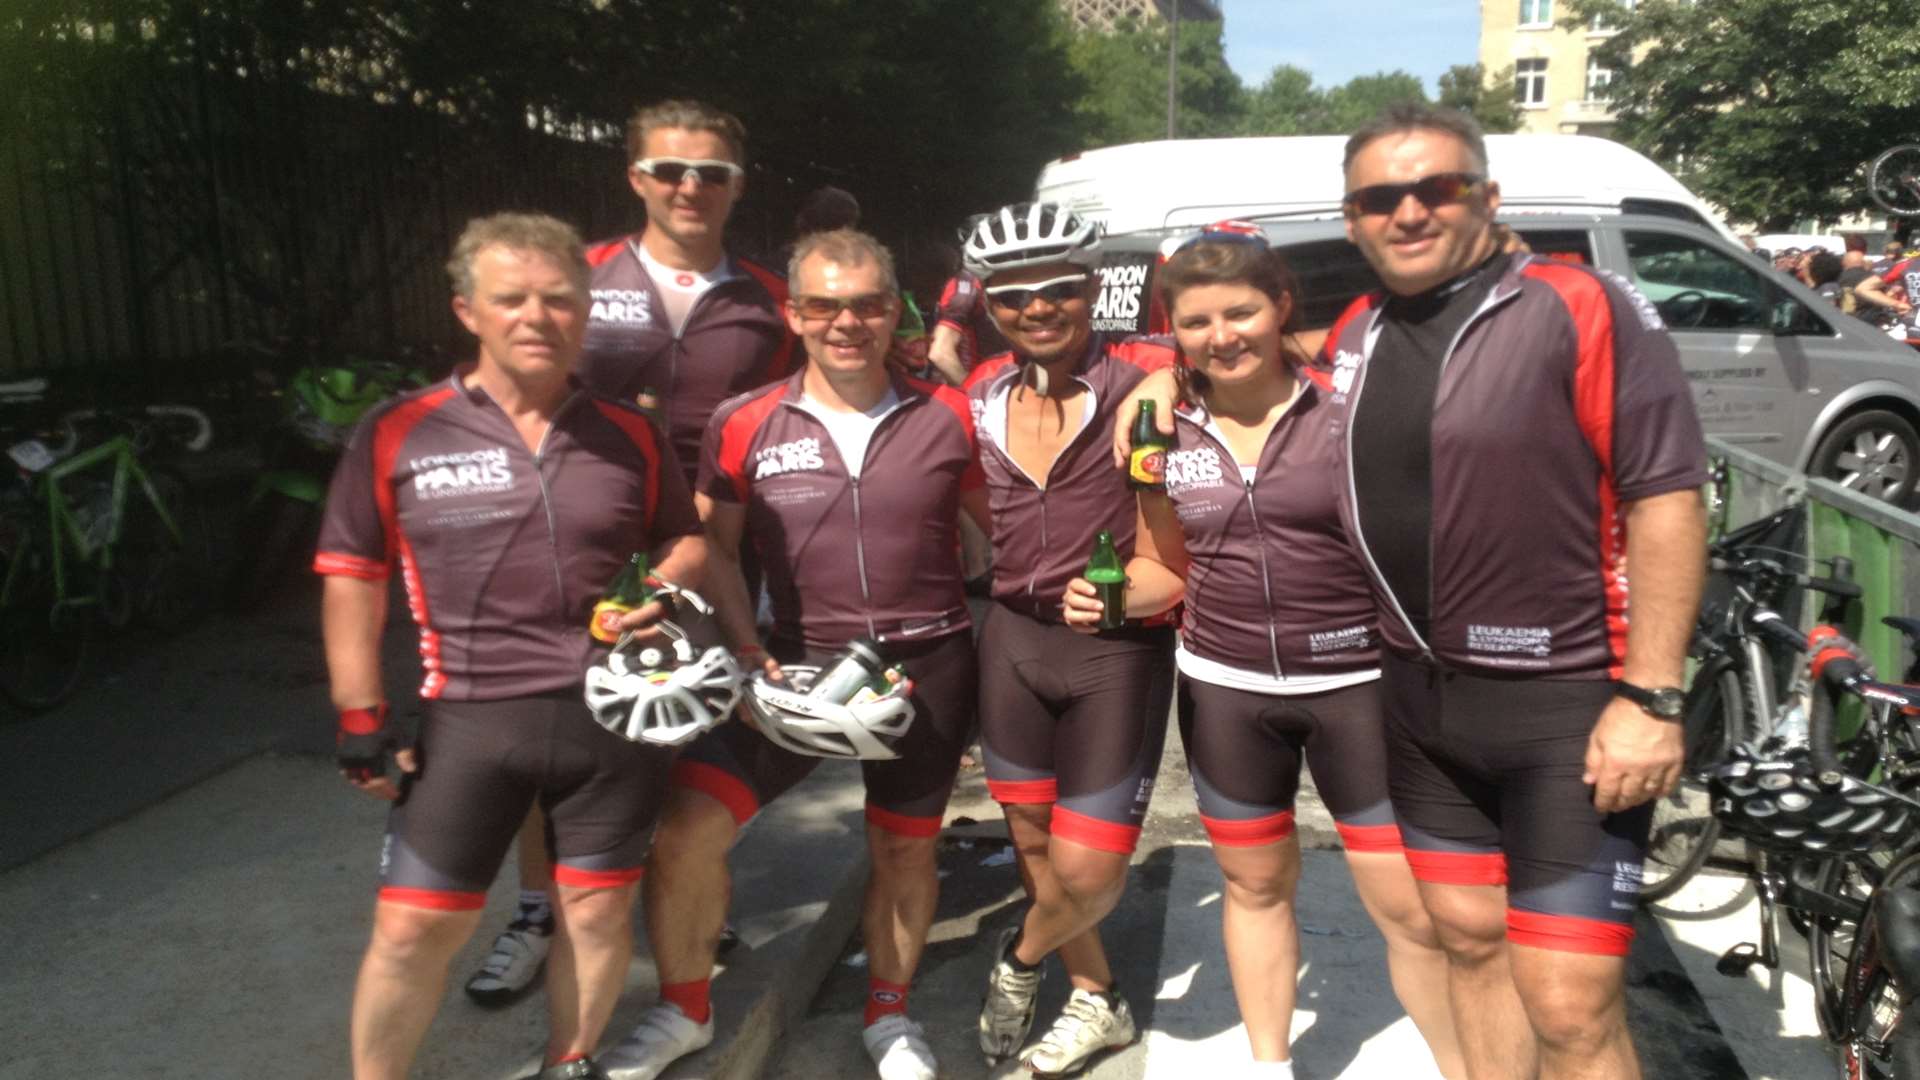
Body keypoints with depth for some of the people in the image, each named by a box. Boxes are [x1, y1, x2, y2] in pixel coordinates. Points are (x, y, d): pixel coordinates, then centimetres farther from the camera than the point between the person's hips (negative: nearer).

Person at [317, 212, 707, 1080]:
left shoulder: (632, 435, 4)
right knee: (414, 925, 4)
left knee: (597, 911, 13)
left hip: (617, 715, 2)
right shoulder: (398, 434, -3)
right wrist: (362, 716, -2)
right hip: (471, 719, -1)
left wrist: (668, 585, -8)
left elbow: (687, 539, 15)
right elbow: (352, 579, 1)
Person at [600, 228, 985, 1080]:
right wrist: (747, 651, -8)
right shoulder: (747, 426, -4)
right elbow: (713, 546, 2)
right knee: (687, 826, -9)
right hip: (799, 663, 0)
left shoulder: (947, 417, -3)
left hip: (928, 664, 1)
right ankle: (683, 1009, 17)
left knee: (904, 848, 15)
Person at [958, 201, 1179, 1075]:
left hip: (1119, 650, -4)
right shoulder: (978, 397, 5)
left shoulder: (1140, 377, -11)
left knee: (1086, 870, -2)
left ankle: (1019, 960, 32)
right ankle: (1097, 1002, 37)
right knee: (1033, 842, 13)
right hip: (1013, 641, 5)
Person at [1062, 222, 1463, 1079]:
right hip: (1225, 689, 4)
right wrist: (1108, 597, -7)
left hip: (1359, 683, -3)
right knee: (1254, 884, 18)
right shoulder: (1165, 431, 2)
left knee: (1412, 909, 2)